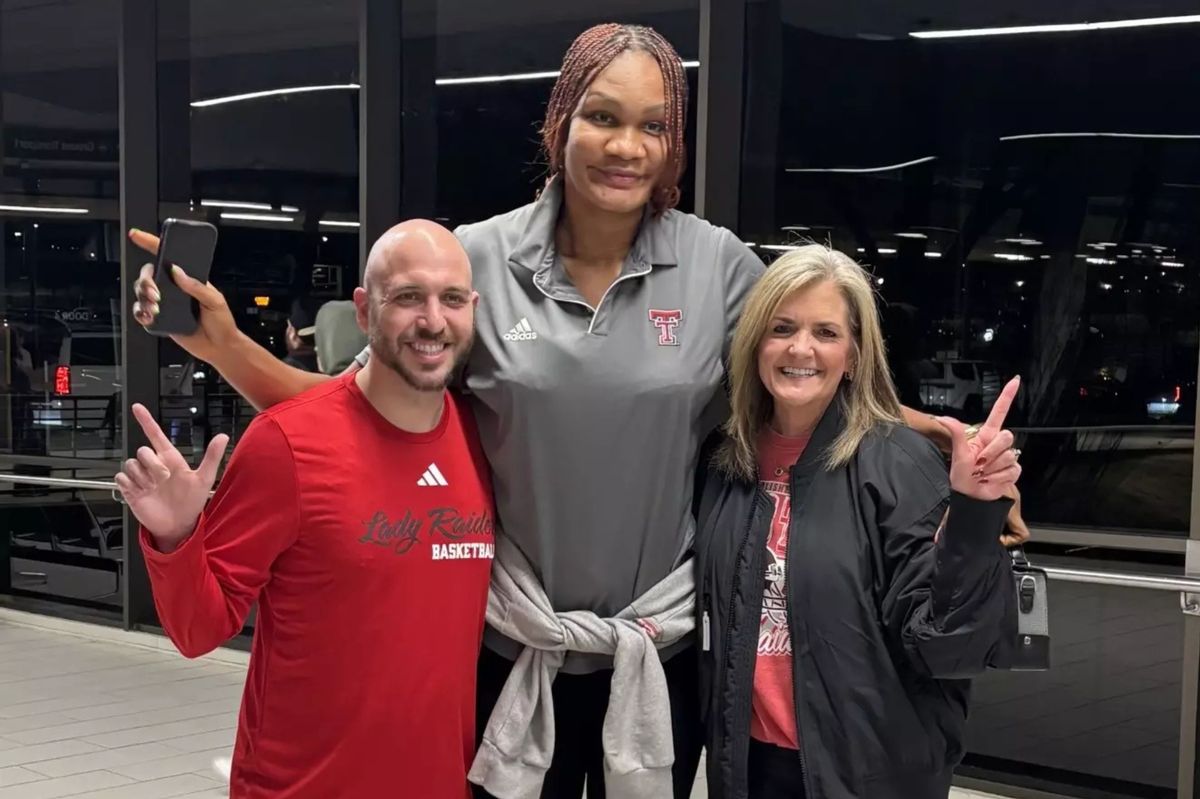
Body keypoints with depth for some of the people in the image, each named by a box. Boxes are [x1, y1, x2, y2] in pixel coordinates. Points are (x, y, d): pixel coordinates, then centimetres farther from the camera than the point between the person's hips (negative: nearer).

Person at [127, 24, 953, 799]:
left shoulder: (720, 266, -7)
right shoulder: (479, 260, -8)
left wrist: (940, 432, -12)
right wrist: (224, 342, -16)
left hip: (663, 651, 1)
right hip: (510, 651, 0)